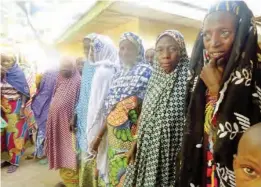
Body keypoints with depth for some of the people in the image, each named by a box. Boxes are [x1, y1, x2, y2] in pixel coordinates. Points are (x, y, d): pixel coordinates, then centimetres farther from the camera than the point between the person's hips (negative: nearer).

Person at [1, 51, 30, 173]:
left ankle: (15, 162, 14)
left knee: (15, 134, 2)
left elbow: (24, 93, -11)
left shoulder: (18, 74, -11)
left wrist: (22, 108, -15)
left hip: (16, 108, -5)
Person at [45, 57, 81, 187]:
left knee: (69, 153, 0)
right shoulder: (61, 80, 13)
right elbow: (55, 101, 17)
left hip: (68, 122, -8)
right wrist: (51, 119, 14)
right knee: (60, 151, 16)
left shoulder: (78, 81, -11)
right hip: (57, 122, 8)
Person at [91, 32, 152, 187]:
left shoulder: (146, 71, -6)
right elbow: (109, 109, 13)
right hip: (113, 136, 6)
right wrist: (99, 136, 12)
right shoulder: (118, 74, 13)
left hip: (132, 137, -6)